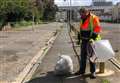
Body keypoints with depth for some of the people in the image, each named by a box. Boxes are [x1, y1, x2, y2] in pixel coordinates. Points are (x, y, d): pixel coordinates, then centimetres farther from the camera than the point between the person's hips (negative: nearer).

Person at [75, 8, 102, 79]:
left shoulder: (94, 18, -13)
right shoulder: (82, 19, 10)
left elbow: (98, 28, -17)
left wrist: (94, 34, -29)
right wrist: (80, 38, 20)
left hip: (92, 39, -7)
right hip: (84, 39, 7)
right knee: (83, 55, 11)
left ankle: (93, 72, 10)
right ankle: (82, 70, 22)